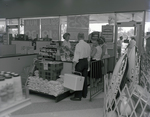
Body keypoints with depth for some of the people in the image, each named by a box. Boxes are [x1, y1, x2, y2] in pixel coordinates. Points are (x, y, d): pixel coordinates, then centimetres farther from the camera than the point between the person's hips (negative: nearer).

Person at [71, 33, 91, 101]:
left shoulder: (78, 45, -14)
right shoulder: (88, 45, 6)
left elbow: (76, 57, -16)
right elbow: (89, 56, 13)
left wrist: (73, 66, -12)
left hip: (80, 62, -7)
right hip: (86, 62, 7)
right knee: (84, 78, 14)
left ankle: (78, 96, 3)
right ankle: (84, 94, 26)